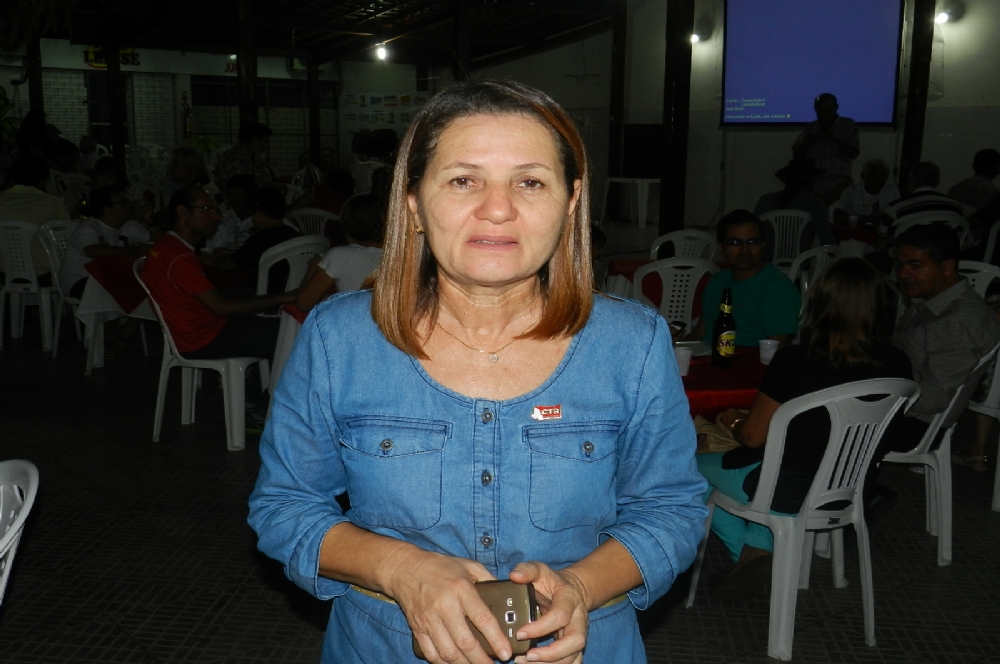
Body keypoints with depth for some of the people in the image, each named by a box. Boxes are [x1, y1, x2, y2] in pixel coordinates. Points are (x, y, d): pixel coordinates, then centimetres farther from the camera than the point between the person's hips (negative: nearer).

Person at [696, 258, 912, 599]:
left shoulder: (793, 362, -26)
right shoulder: (895, 364, -12)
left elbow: (752, 437, -14)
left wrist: (733, 420, 8)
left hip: (792, 495, -5)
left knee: (695, 467, 20)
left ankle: (748, 554, 15)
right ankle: (759, 548, 21)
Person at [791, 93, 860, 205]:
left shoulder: (848, 125, 11)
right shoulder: (811, 127, 20)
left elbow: (853, 153, 1)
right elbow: (796, 155, 18)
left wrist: (835, 139, -9)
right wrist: (806, 141, 0)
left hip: (836, 180, -2)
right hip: (810, 179, 2)